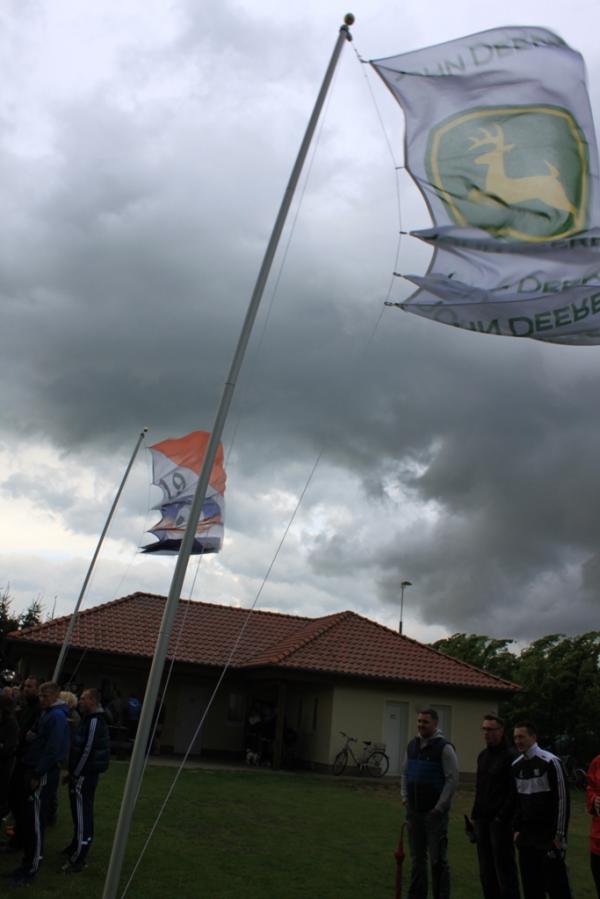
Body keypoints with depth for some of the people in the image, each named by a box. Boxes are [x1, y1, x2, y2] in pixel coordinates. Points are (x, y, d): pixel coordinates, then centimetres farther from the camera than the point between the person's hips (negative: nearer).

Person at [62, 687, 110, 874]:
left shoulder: (95, 722, -19)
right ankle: (77, 846, 33)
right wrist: (73, 772, 16)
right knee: (80, 813, 20)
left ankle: (78, 859, 1)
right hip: (83, 774, 10)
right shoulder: (89, 719, 13)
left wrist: (74, 774, -15)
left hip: (85, 775, -10)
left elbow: (87, 751, -22)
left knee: (82, 816, -4)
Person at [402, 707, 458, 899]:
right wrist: (405, 797, 7)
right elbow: (405, 773, 17)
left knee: (438, 859, 1)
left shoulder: (444, 747, -12)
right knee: (417, 858, 14)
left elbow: (452, 779, -14)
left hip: (434, 812, -6)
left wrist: (439, 807, -15)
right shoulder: (412, 745, 8)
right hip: (414, 811, 6)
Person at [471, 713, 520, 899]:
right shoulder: (482, 755, 13)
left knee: (504, 866, -1)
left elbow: (514, 792, -15)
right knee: (486, 869, 12)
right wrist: (475, 814, 13)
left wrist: (502, 817, -16)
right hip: (482, 821, 8)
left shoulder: (510, 757, -11)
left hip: (500, 821, -8)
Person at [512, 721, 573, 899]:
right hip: (527, 834, 6)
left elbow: (562, 799, -12)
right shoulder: (516, 766, 7)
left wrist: (560, 834, -12)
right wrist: (517, 829, 10)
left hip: (549, 835, -6)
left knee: (556, 884, -3)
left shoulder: (550, 762, -12)